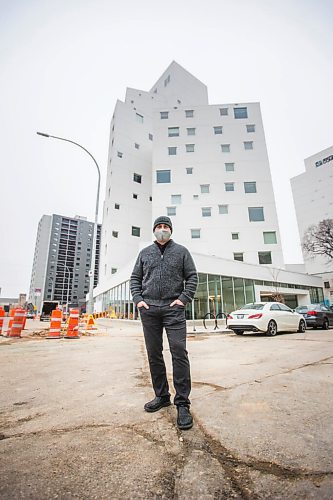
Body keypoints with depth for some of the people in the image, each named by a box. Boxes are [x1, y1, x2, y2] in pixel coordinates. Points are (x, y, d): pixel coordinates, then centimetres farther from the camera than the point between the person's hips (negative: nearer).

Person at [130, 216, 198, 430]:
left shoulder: (181, 251, 9)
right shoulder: (145, 252, 16)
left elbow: (192, 277, 5)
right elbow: (135, 278, 16)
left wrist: (184, 299, -7)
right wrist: (138, 298, 1)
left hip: (173, 308, -3)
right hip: (149, 309, 3)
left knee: (179, 353, -7)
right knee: (154, 354, 10)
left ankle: (182, 403, 6)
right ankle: (161, 396, 27)